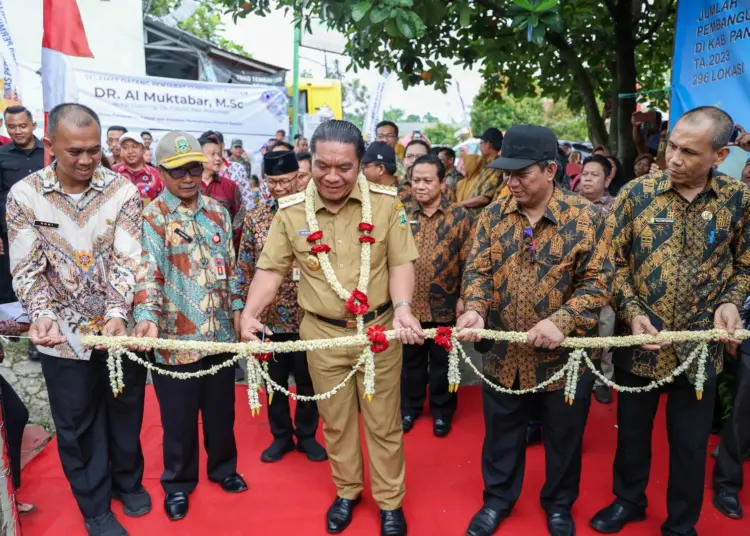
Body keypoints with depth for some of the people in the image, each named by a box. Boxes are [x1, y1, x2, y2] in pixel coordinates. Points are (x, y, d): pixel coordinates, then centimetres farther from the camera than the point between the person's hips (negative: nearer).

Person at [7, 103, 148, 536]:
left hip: (122, 327, 0)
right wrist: (43, 315, -25)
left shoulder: (123, 190, -9)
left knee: (126, 412, 18)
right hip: (64, 334, 0)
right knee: (77, 424, 14)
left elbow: (128, 259, -14)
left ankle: (128, 481, 44)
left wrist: (118, 313, -29)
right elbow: (27, 268, -8)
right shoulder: (24, 195, -8)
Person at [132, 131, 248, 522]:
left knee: (221, 407, 18)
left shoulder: (217, 212, 6)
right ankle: (178, 481, 32)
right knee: (179, 415, 11)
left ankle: (223, 466, 40)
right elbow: (147, 272, -22)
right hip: (175, 335, -4)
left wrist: (237, 307, 10)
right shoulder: (151, 218, -10)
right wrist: (147, 318, -36)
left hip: (219, 330, 4)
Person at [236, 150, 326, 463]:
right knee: (275, 380, 15)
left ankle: (307, 435, 33)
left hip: (307, 315, -1)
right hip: (269, 316, 2)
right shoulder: (255, 218, 0)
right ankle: (281, 436, 34)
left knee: (308, 380, 13)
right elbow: (245, 267, 3)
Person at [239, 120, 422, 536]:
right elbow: (271, 268, -2)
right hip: (322, 333, 1)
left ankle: (390, 502, 33)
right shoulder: (291, 212, -5)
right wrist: (250, 313, -17)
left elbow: (401, 262, -7)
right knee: (335, 421, 18)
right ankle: (346, 491, 41)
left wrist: (402, 307, -23)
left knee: (383, 422, 12)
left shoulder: (385, 203, -8)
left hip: (379, 328, -1)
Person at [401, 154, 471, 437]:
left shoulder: (459, 216, -5)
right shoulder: (403, 215, 3)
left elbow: (468, 260, -5)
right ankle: (410, 406, 33)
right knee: (410, 359, 16)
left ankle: (442, 410, 30)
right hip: (408, 303, 2)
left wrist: (464, 297, -8)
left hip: (445, 304, -2)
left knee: (442, 361, 13)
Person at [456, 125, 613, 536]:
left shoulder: (586, 218, -10)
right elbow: (477, 269, -3)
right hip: (503, 352, 2)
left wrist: (562, 321, -24)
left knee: (563, 439, 18)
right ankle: (498, 499, 42)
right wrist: (474, 309, -22)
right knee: (501, 434, 19)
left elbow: (598, 281, -11)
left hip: (565, 355, -2)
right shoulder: (493, 216, -1)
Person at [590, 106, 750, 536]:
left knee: (691, 442, 14)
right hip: (640, 341, 0)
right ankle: (629, 499, 43)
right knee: (632, 429, 18)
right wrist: (631, 312, -15)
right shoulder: (638, 192, -7)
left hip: (699, 345, 0)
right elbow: (614, 260, -3)